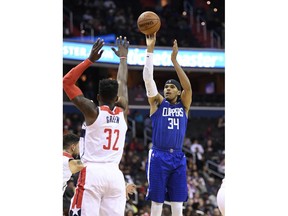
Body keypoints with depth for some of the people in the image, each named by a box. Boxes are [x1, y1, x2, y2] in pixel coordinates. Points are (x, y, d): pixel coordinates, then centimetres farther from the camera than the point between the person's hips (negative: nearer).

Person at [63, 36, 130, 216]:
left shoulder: (93, 111, -1)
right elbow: (123, 84, 27)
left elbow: (67, 82, 3)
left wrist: (90, 60, 4)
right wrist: (123, 57, 40)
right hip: (115, 174, 4)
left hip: (92, 172, -4)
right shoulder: (123, 112, 10)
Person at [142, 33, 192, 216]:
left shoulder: (183, 106, 11)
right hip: (159, 157, -2)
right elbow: (148, 79, -3)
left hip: (178, 158, 2)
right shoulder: (158, 103, 7)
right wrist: (150, 50, -10)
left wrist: (174, 60, -11)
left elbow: (188, 86, -7)